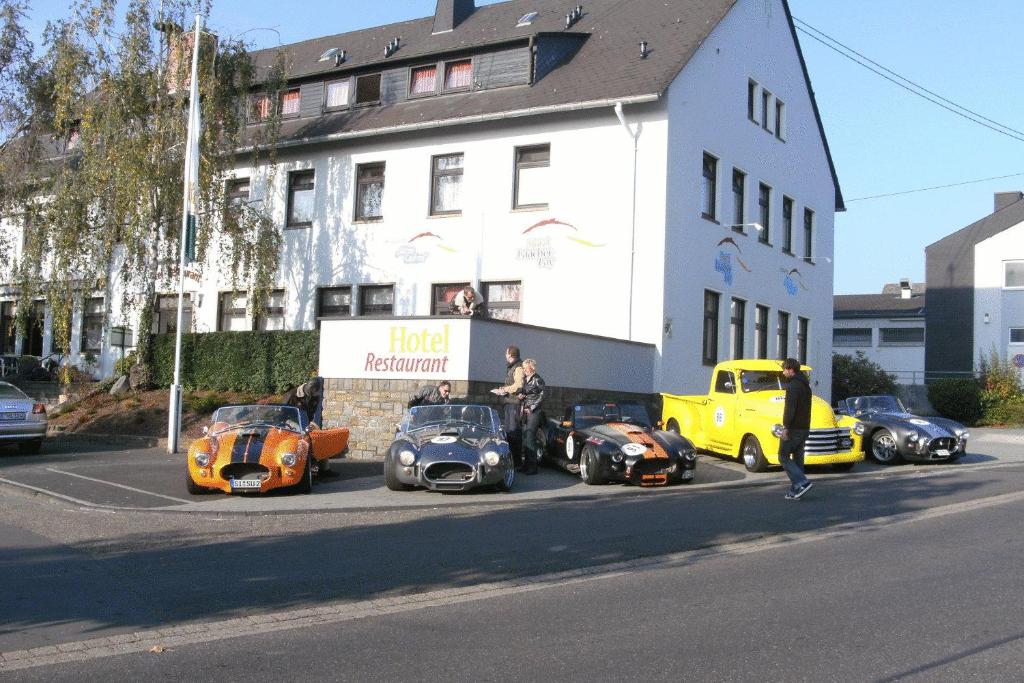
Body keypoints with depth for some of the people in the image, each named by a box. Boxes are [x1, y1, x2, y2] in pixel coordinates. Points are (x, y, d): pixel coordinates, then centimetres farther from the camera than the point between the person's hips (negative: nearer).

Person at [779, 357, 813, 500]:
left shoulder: (793, 386, -15)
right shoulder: (806, 385, 16)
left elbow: (790, 408, -22)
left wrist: (786, 427, -22)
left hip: (794, 428, -9)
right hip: (805, 427, 9)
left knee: (784, 457, -3)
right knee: (798, 458, 11)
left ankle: (802, 482, -16)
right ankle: (795, 491, 12)